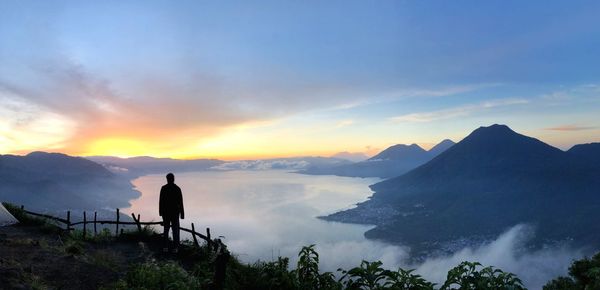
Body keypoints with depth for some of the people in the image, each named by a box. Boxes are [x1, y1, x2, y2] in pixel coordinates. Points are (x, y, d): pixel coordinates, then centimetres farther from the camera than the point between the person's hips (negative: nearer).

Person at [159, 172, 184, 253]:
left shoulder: (163, 188, -4)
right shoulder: (177, 188, -4)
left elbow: (161, 201, -5)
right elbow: (180, 202, -4)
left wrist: (160, 212, 6)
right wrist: (182, 213, 1)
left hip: (165, 212, 1)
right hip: (175, 212, -1)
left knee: (166, 229, 13)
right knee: (175, 230, 4)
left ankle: (166, 247, 10)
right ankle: (175, 248, -1)